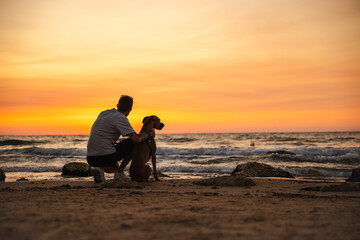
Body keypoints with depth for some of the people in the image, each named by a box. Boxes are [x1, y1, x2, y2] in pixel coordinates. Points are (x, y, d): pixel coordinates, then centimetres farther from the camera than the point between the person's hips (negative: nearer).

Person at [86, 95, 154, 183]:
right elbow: (137, 139, -14)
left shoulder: (103, 113, 17)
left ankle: (99, 169, 5)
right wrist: (149, 134, 7)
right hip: (106, 157, -7)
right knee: (133, 143, 10)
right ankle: (119, 172, 7)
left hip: (90, 159, 7)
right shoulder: (121, 118, -7)